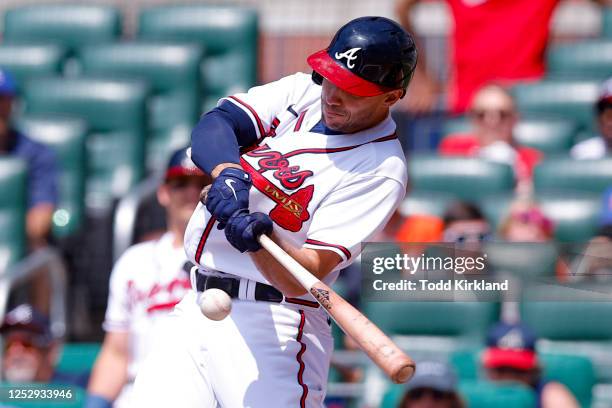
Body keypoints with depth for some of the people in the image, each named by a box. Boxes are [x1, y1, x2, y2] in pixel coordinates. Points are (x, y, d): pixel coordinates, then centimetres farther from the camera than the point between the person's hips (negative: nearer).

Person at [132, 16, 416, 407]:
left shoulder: (381, 170, -10)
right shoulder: (302, 92, 9)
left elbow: (300, 279, -17)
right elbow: (214, 124, -5)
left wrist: (260, 239, -35)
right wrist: (228, 173, -24)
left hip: (272, 328, -6)